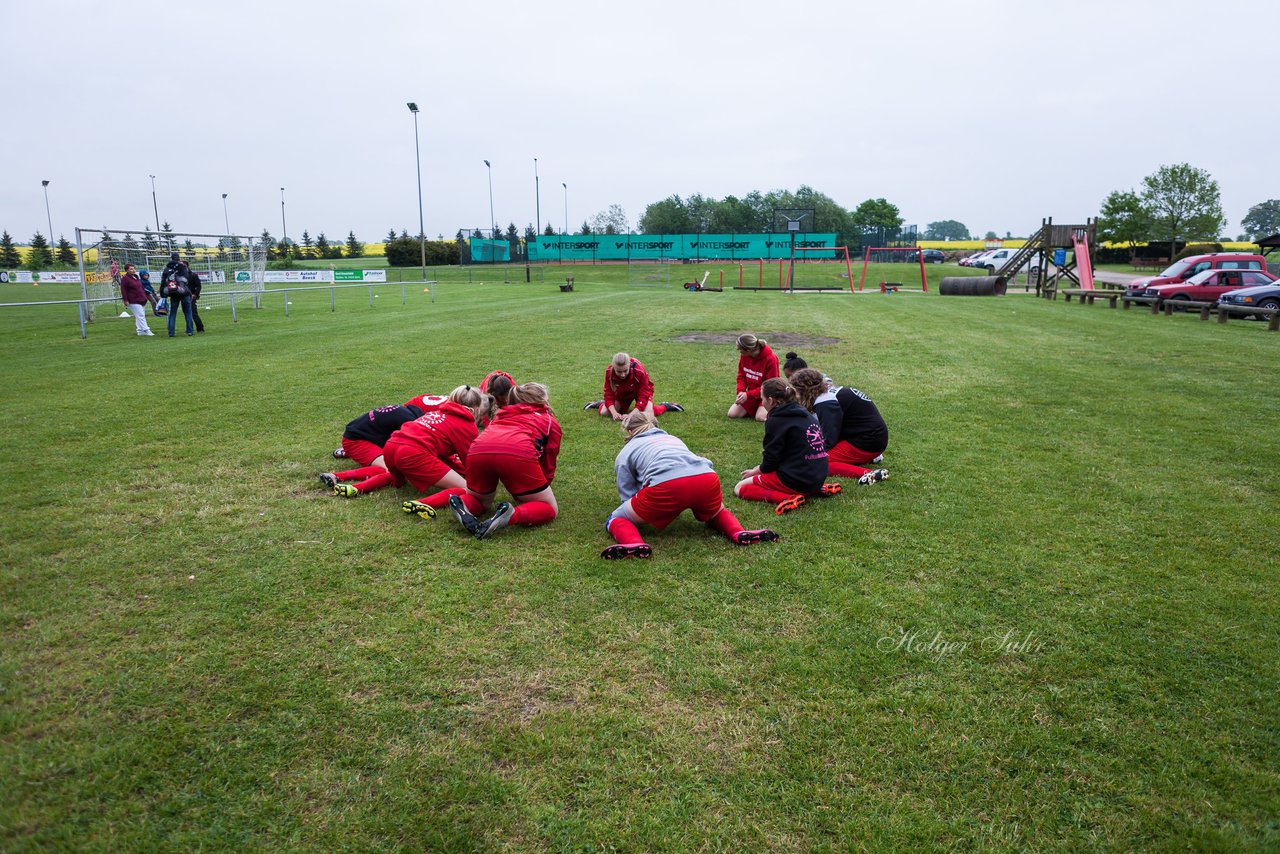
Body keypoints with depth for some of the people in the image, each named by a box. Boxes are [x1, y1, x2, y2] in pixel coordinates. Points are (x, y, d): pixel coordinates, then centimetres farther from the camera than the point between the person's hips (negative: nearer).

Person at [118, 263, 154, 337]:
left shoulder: (136, 277, 17)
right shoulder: (125, 278, -8)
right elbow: (123, 290, -11)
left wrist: (145, 296, 24)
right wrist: (125, 300, -16)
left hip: (142, 300, 8)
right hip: (133, 302, -8)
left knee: (140, 316, 12)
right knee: (140, 316, -11)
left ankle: (140, 331, 18)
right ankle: (146, 330, -14)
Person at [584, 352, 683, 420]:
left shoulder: (639, 371, -39)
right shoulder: (609, 372, -31)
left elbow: (643, 396, -33)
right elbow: (609, 394, -22)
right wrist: (614, 412, -38)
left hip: (642, 391, -3)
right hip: (622, 393, 3)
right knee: (604, 413, -11)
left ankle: (665, 406, 5)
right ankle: (601, 404, 26)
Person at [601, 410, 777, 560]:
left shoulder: (625, 453, 29)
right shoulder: (672, 439, 41)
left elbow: (628, 497, 25)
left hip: (667, 484, -4)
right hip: (708, 478, 4)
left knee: (615, 520, 17)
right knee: (717, 513, 37)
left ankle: (635, 545, -17)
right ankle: (739, 533, 3)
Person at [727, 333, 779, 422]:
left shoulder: (770, 359, -25)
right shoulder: (743, 355, -9)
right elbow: (741, 376, 4)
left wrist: (748, 394, -27)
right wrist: (741, 391, -15)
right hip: (751, 394, 5)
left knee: (760, 417, -26)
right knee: (732, 414, -8)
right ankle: (756, 409, 13)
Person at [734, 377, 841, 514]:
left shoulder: (776, 421, -11)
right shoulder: (805, 413, 13)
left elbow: (771, 459, -9)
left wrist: (756, 471, 11)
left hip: (796, 480, -8)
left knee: (740, 488, 0)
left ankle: (785, 498, -18)